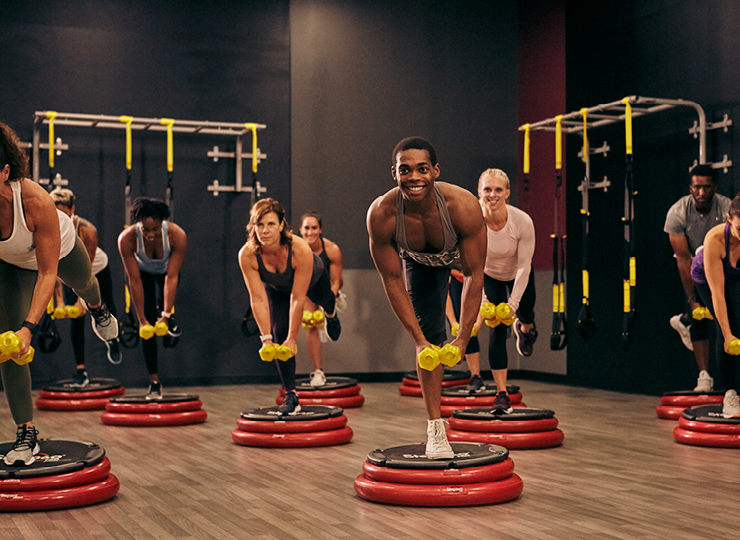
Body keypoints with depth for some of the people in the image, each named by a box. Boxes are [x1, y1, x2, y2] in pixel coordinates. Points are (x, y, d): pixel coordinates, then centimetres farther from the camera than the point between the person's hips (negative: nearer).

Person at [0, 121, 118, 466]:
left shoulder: (36, 201, -45)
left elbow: (48, 272, -39)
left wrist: (29, 327, -48)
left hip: (59, 249, -1)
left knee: (83, 283, 33)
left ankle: (97, 308, 74)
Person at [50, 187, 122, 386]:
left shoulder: (87, 230, -38)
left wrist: (81, 299, -37)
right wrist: (60, 300, -33)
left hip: (98, 270, -1)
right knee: (75, 321, -8)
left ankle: (112, 338, 53)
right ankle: (81, 371, -5)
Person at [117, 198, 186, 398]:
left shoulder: (177, 235, -37)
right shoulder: (127, 239, -37)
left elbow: (172, 278, -33)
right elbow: (135, 281, -32)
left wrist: (166, 315, -37)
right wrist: (142, 320, -30)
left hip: (165, 271, 1)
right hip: (142, 272, -1)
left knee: (163, 304, -18)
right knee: (148, 325, -11)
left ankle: (168, 320, 22)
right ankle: (154, 382, -5)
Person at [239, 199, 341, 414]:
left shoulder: (300, 250, -46)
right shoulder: (247, 255, -39)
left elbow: (298, 298, -40)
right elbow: (258, 299, -33)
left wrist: (292, 339, -35)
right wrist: (266, 338, -33)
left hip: (312, 277, -1)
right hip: (276, 287, 1)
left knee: (324, 299, 31)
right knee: (280, 334, -12)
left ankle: (331, 314, 70)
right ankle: (290, 395, -4)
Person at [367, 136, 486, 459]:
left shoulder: (462, 206, -43)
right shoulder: (381, 214, -39)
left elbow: (473, 275, -33)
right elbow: (392, 280, -27)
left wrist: (463, 339, -33)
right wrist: (419, 340, -27)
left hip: (461, 252, 0)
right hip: (419, 262, 0)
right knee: (429, 335, -5)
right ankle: (435, 428, 4)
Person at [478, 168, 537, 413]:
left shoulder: (523, 221, -33)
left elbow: (524, 265, -24)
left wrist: (514, 303, -26)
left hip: (518, 275, 1)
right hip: (489, 276, -1)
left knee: (526, 314, 19)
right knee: (496, 330, -10)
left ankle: (525, 328, 61)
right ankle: (502, 394, -7)